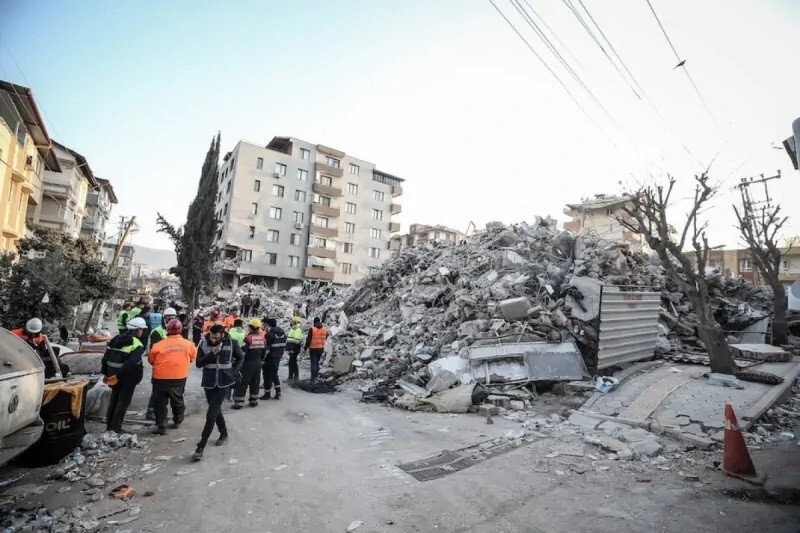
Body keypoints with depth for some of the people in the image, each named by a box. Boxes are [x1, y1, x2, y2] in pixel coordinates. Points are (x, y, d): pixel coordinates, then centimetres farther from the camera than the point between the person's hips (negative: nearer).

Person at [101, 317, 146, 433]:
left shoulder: (116, 339, 7)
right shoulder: (137, 345, -18)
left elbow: (105, 357, 10)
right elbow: (131, 363, -29)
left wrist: (105, 373, 16)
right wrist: (118, 375, -19)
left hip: (114, 374, 8)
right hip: (128, 377, -7)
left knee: (114, 399, 21)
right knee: (123, 402, 5)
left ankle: (109, 425, 32)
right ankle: (116, 428, 11)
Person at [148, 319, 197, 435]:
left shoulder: (158, 345, -12)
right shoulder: (188, 344, -9)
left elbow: (151, 360, 4)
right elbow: (192, 358, 7)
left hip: (161, 378, -2)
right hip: (180, 378, 2)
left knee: (160, 403, 11)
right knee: (178, 400, 21)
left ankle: (161, 426, 12)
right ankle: (177, 421, 35)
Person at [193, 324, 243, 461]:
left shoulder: (231, 343, -11)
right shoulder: (203, 343, -8)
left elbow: (240, 358, 5)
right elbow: (198, 363, -10)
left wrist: (234, 372, -6)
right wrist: (212, 353, -24)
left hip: (223, 383, -3)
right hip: (209, 383, 3)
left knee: (211, 414, -7)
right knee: (216, 410, 19)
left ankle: (201, 447, 3)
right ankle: (224, 434, 41)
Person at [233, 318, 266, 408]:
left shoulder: (248, 338, -17)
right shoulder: (262, 338, 1)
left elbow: (243, 352, -17)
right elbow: (264, 351, 9)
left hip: (248, 363, -5)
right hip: (258, 363, 5)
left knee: (243, 383, 4)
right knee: (255, 382, 15)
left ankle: (238, 402, 7)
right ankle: (254, 401, 22)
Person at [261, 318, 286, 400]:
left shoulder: (270, 334, -16)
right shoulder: (282, 332, 6)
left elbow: (267, 347, -18)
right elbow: (284, 345, 12)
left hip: (270, 357, -7)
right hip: (278, 356, 7)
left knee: (268, 374, 5)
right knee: (274, 374, 18)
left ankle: (267, 394, 13)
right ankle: (278, 393, 18)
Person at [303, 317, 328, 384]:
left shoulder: (312, 329, -14)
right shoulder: (325, 329, 0)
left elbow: (309, 340, -13)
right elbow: (325, 337, 14)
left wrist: (305, 347, 0)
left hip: (313, 349, -4)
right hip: (321, 348, 4)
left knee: (313, 363, 1)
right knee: (317, 362, 20)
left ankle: (313, 379, -1)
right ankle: (316, 376, 26)